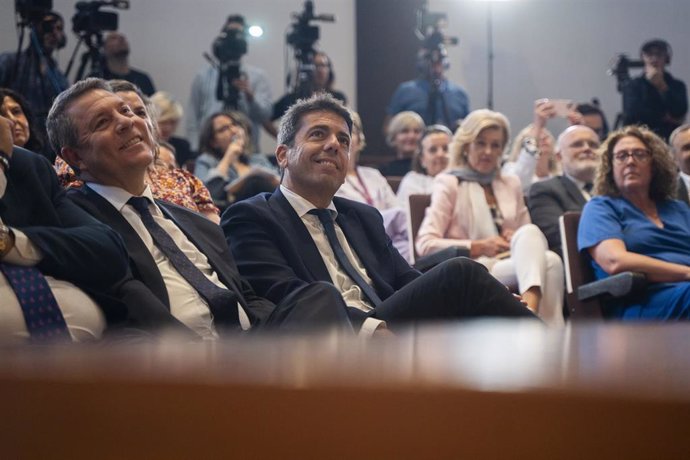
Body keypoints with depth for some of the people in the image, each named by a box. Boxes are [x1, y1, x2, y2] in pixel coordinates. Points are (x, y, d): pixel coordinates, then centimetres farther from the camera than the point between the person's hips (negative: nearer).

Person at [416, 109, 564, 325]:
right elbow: (425, 244, -2)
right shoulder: (449, 183, 9)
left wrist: (519, 240, 3)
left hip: (515, 264, 5)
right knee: (543, 257, -34)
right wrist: (479, 247, -10)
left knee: (540, 247, -34)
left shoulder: (511, 184, 26)